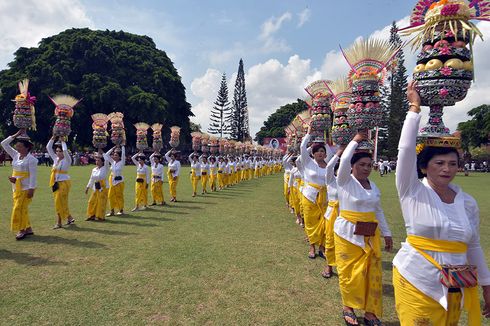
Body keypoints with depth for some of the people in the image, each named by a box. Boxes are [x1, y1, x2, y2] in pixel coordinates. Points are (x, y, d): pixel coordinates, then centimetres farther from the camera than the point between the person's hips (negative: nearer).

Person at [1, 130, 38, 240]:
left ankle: (22, 229, 3)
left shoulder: (31, 159, -12)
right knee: (22, 208, 10)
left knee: (19, 208, -7)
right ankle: (28, 229, 17)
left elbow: (33, 175, -16)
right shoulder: (16, 155, 9)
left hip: (26, 187, -8)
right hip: (16, 187, 8)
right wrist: (15, 135, 5)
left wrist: (31, 189, -20)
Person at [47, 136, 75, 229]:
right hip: (56, 183, 7)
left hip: (64, 182, -7)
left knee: (59, 202, -7)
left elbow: (65, 150, -25)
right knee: (59, 202, 9)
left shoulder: (67, 160, -7)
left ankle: (59, 222, 4)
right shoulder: (55, 159, 10)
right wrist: (53, 138, 4)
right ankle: (69, 218, 19)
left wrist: (62, 141, -14)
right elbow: (48, 148, 11)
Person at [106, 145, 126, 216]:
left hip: (119, 180, -5)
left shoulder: (121, 163, -7)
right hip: (112, 180, 5)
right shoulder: (113, 162, 7)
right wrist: (114, 148, 2)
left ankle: (121, 210, 13)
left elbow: (123, 154, -17)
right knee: (111, 195, 5)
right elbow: (107, 155, 5)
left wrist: (122, 146, -12)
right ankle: (112, 210, 14)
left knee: (119, 195, 1)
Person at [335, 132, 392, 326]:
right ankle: (348, 307, 25)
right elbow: (344, 159, -26)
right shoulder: (345, 181, -8)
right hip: (348, 234, -5)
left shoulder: (373, 186, 9)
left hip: (370, 236, 5)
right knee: (349, 273, 3)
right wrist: (355, 140, -14)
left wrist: (387, 234, 16)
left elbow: (378, 211, 16)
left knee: (373, 274, 6)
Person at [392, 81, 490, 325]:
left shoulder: (468, 202, 4)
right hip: (415, 281, -4)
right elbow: (406, 149, -20)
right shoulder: (413, 192, -9)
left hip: (456, 286, 5)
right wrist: (415, 107, -17)